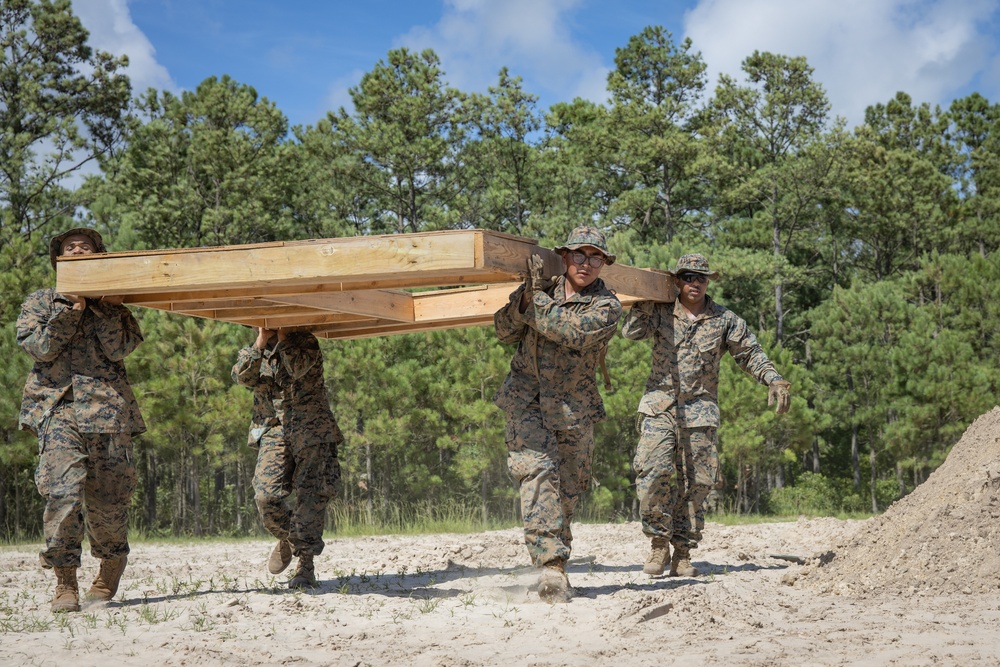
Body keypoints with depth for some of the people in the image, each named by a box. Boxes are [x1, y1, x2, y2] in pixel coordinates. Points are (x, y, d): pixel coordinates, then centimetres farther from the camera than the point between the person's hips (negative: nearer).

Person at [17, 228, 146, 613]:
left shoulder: (113, 303, 18)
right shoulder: (40, 302, 18)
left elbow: (119, 349, 1)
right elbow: (40, 348, 1)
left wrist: (101, 305, -3)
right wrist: (71, 308, -5)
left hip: (106, 407, 1)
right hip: (55, 408, -1)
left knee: (107, 498, 0)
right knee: (62, 492, -18)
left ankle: (112, 564, 27)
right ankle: (65, 582, -11)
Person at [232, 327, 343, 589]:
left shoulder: (305, 342, 2)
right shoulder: (255, 350, 14)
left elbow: (298, 368, -19)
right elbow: (242, 376, -7)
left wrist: (282, 338, -12)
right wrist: (261, 343, -14)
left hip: (311, 431, -3)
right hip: (274, 429, 3)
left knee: (310, 496, -10)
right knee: (266, 496, -11)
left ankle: (306, 566, -5)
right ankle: (287, 538, 18)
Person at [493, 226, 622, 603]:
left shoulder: (606, 307, -4)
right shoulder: (545, 289, 5)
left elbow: (569, 332, -21)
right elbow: (505, 332, 3)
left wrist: (537, 296, -18)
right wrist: (526, 294, -12)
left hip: (572, 409, 0)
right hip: (525, 399, 0)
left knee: (567, 489, 6)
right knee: (538, 472, -19)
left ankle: (554, 561, 24)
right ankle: (552, 568, -28)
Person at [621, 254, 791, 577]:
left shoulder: (725, 320, 8)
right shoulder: (661, 313, 7)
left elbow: (751, 354, 7)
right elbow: (631, 331, -7)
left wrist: (774, 380, -9)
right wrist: (648, 298, -4)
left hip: (701, 410, 1)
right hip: (660, 407, -1)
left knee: (697, 481, 0)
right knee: (653, 472, -15)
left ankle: (683, 551, 10)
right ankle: (659, 543, -2)